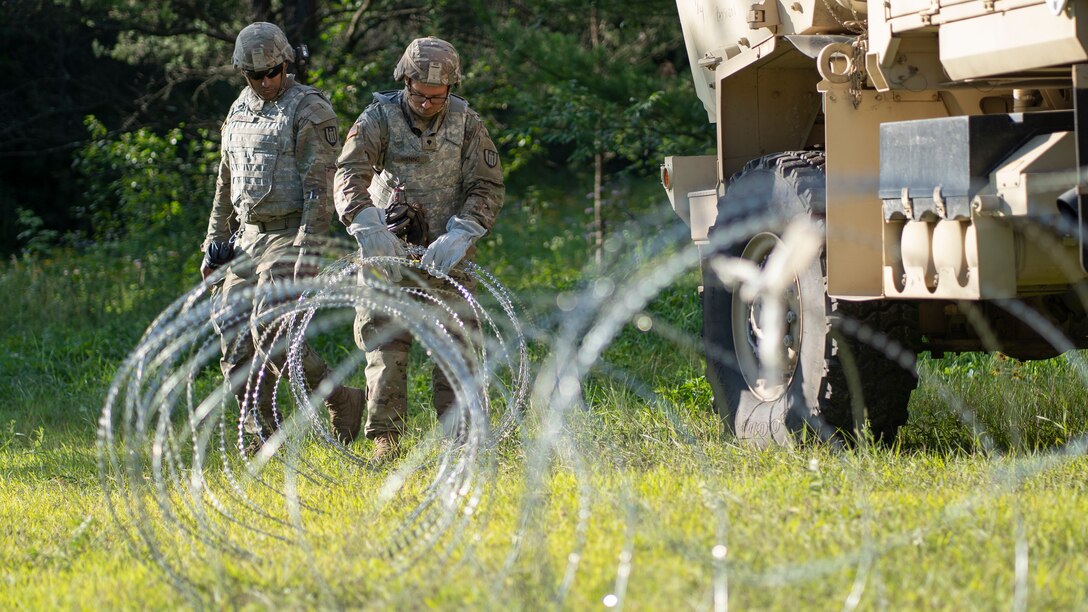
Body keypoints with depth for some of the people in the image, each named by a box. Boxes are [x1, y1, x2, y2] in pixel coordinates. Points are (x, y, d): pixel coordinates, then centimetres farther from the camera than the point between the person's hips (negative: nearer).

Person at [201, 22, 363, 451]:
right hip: (246, 238, 8)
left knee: (269, 333, -20)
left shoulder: (310, 111, -8)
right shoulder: (240, 111, 15)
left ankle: (342, 401, -3)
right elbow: (226, 185, 23)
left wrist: (308, 249, -22)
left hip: (287, 238, -8)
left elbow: (319, 186, -15)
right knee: (234, 340, 1)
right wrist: (214, 242, 20)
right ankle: (261, 436, 7)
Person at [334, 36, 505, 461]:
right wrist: (368, 225, -35)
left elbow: (487, 187, -3)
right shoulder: (379, 119, -5)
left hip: (445, 255, 1)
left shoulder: (466, 123, 0)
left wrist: (459, 235, -20)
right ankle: (384, 438, 2)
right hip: (389, 251, -1)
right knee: (385, 346, -4)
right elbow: (349, 175, -17)